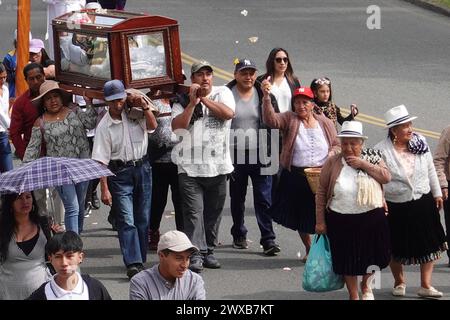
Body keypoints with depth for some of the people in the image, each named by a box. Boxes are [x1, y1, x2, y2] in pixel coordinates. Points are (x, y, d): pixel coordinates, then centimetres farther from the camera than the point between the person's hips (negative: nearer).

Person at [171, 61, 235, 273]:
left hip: (218, 166, 2)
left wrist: (204, 98, -9)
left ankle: (209, 251, 19)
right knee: (193, 212, -10)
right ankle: (196, 255, -14)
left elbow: (228, 113, -11)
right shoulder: (182, 100, 6)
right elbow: (177, 125, -9)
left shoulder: (222, 93, 8)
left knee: (213, 213, 8)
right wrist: (193, 102, -14)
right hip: (190, 167, -2)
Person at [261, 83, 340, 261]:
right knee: (301, 217, 13)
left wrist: (333, 153, -10)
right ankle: (309, 250, 33)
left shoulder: (325, 123, 6)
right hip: (295, 178, 0)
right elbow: (271, 120, -20)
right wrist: (266, 97, -34)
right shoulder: (289, 120, -1)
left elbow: (337, 145, 14)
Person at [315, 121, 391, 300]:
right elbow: (321, 193, -1)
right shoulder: (332, 163, -5)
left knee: (372, 255, 11)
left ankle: (366, 285, 42)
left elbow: (386, 177, -12)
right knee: (348, 259, 9)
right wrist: (320, 221, -3)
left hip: (372, 218, 1)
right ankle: (353, 295, 29)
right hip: (341, 221, -1)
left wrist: (363, 164, -17)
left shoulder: (372, 158, 1)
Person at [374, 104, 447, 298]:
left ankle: (425, 285, 13)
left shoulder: (420, 142, -2)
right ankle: (399, 282, 33)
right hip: (396, 207, -3)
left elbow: (430, 170, 8)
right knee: (397, 248, 11)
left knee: (429, 244, 4)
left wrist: (437, 193, 11)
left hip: (423, 202, 3)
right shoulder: (381, 150, -14)